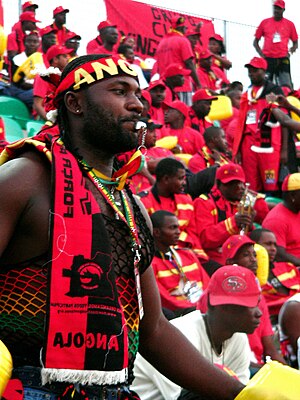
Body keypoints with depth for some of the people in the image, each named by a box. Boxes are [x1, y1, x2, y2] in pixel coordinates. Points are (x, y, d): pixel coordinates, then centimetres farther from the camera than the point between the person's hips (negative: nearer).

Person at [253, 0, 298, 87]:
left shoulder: (289, 24, 10)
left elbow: (295, 43, 16)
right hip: (267, 59, 0)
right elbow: (255, 42, 14)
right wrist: (261, 53, -3)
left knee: (286, 87, -7)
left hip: (283, 59, 0)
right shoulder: (265, 22, 10)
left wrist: (290, 51, -5)